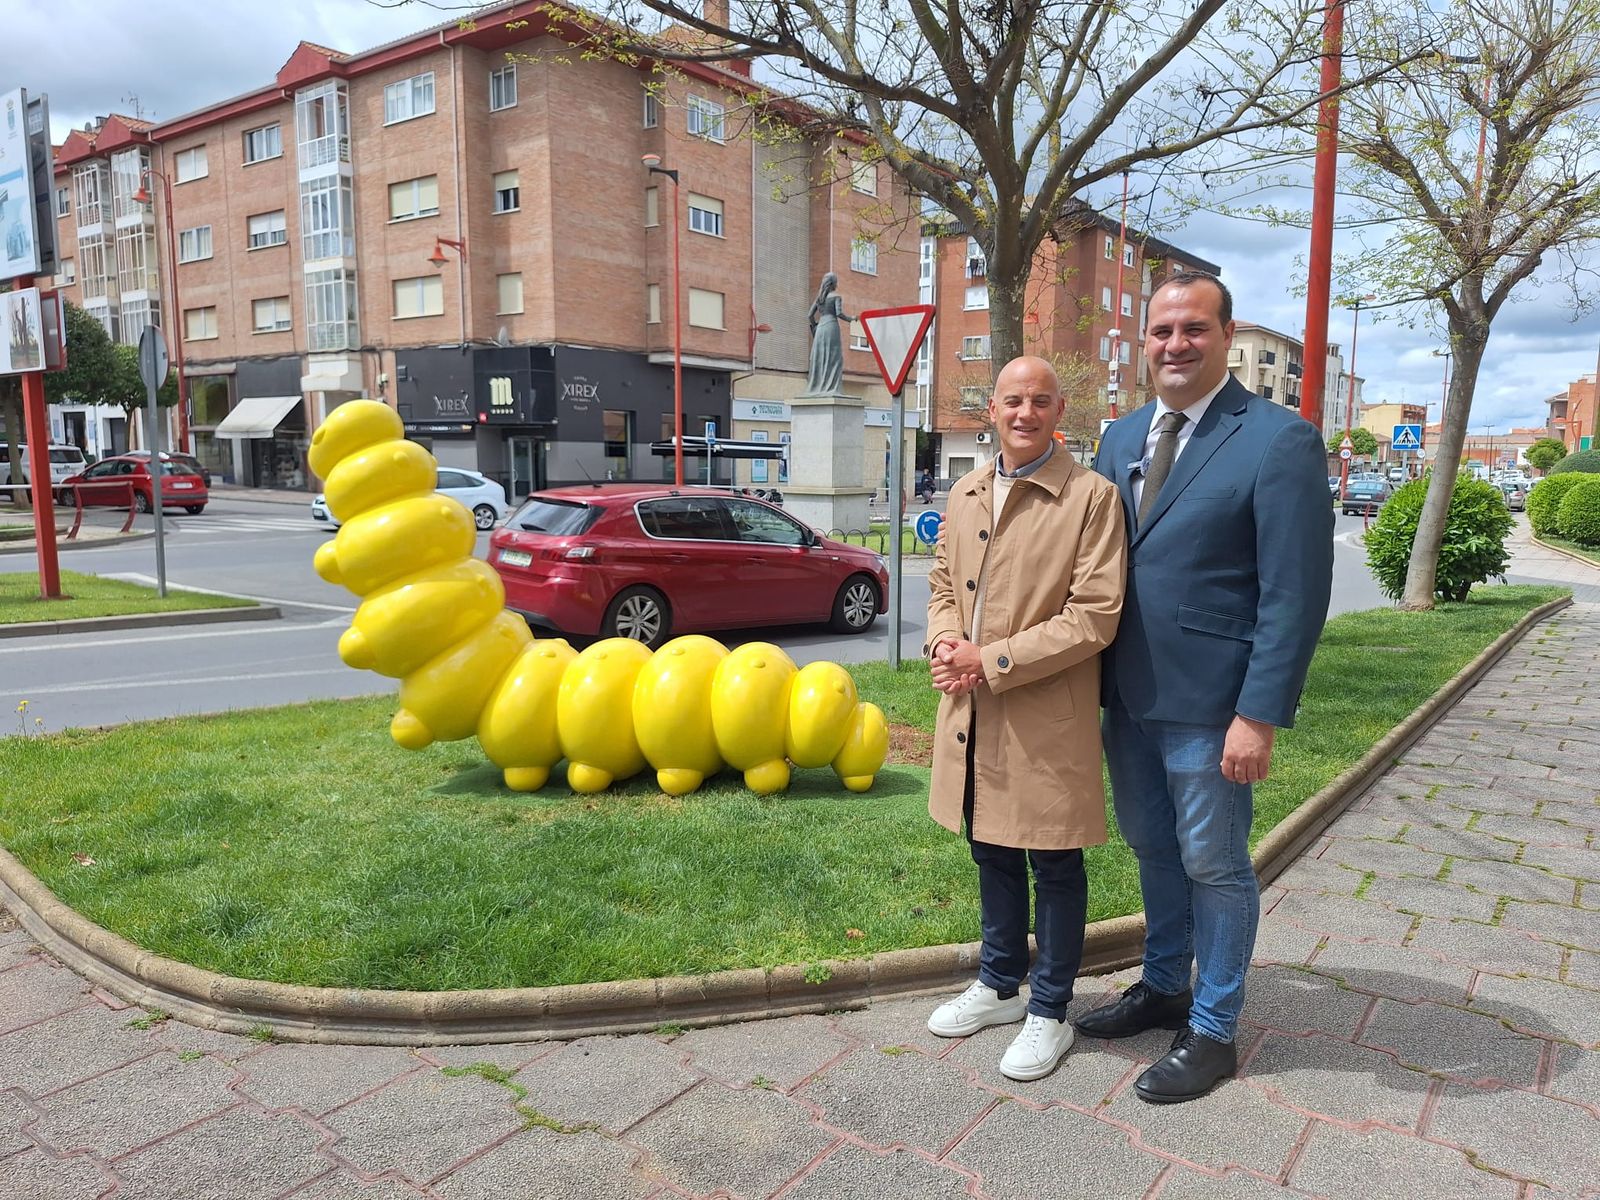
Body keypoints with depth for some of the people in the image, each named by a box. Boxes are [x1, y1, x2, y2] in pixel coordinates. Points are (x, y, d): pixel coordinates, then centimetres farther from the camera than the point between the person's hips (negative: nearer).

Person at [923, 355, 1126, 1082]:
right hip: (972, 715, 6)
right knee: (992, 854, 20)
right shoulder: (965, 493, 9)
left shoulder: (1091, 497, -11)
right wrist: (944, 642, -5)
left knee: (1053, 866, 9)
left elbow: (1095, 616, -16)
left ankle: (1049, 1012, 27)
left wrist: (992, 661, -18)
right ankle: (999, 985, 40)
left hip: (1047, 719, -6)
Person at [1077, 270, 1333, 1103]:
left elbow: (1295, 594, -15)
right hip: (1128, 695, 6)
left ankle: (1212, 1031, 29)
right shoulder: (1122, 437, 9)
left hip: (1208, 703, -6)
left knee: (1214, 866, 9)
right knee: (1153, 852, 21)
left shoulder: (1280, 441, -12)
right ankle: (1163, 988, 42)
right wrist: (1094, 678, 7)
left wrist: (1259, 715, -18)